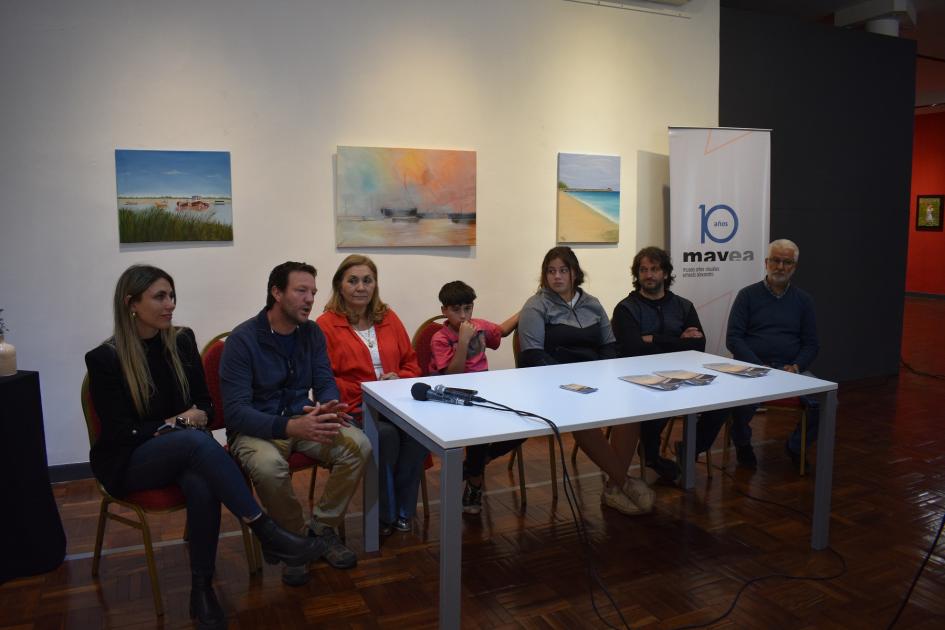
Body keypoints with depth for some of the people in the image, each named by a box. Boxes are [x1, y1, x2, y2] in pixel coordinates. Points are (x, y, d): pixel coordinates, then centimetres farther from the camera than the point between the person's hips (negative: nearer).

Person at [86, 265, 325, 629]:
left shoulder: (182, 340, 4)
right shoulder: (105, 359, -9)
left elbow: (205, 405, 10)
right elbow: (121, 433, -11)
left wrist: (195, 417, -12)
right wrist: (177, 423, -15)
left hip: (184, 450, 4)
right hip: (129, 462, -4)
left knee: (203, 486, -34)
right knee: (195, 441, -37)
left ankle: (202, 590, -19)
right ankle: (267, 533, -38)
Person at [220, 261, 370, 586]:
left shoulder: (312, 333, 2)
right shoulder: (242, 339, -15)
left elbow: (326, 383, 4)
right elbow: (235, 411, -21)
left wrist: (327, 407, -24)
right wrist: (290, 427, -38)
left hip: (302, 420, 5)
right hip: (255, 428, -4)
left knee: (358, 445, -22)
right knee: (269, 464, -38)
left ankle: (322, 527, -1)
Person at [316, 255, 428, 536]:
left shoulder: (388, 318, 15)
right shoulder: (326, 325, -1)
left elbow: (411, 362, 19)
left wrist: (400, 380, -3)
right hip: (353, 407, -4)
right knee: (386, 434, -33)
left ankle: (403, 511, -8)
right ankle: (385, 515, -9)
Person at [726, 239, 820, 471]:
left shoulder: (804, 300, 14)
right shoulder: (748, 295, 5)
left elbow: (811, 344, 11)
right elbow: (733, 339, -3)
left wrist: (796, 366, -9)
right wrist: (759, 367, -15)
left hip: (792, 369, 3)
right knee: (743, 402, -34)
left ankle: (796, 446, 8)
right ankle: (742, 444, 2)